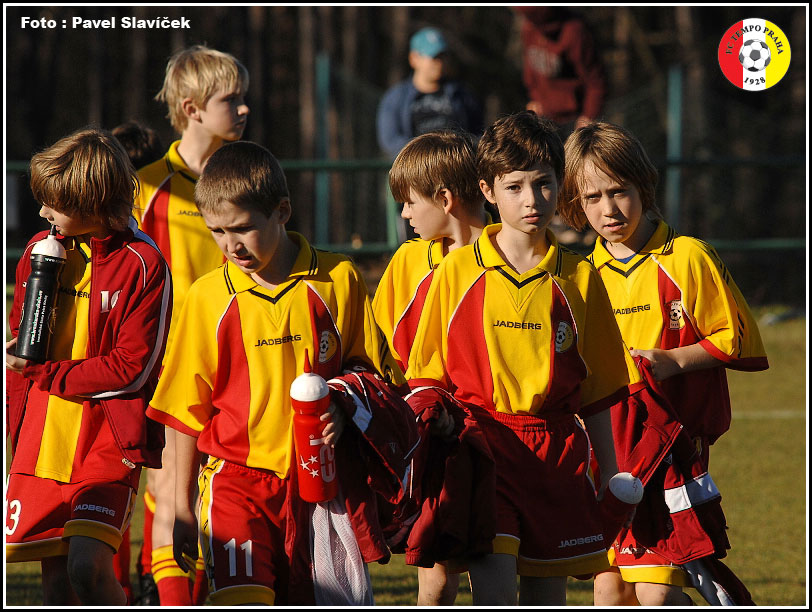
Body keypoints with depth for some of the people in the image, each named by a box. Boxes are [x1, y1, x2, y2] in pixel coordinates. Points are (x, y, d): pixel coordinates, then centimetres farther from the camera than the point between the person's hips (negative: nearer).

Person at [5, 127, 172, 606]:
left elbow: (132, 368, -12)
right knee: (55, 577, 4)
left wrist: (44, 375, -13)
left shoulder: (143, 265, -10)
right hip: (42, 434, 5)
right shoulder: (41, 251, 8)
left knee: (88, 565, -20)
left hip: (109, 437, -5)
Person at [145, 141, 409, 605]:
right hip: (237, 478, -1)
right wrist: (181, 505, 9)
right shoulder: (209, 297, 1)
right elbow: (188, 410, 8)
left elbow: (375, 373, 9)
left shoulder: (337, 280, 0)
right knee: (242, 605, -19)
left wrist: (344, 412, -12)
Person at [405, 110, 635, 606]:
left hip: (557, 452, 2)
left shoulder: (578, 277, 6)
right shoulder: (458, 271, 2)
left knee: (547, 597, 6)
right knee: (492, 592, -15)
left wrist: (611, 474, 10)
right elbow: (428, 378, 6)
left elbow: (597, 390, 11)